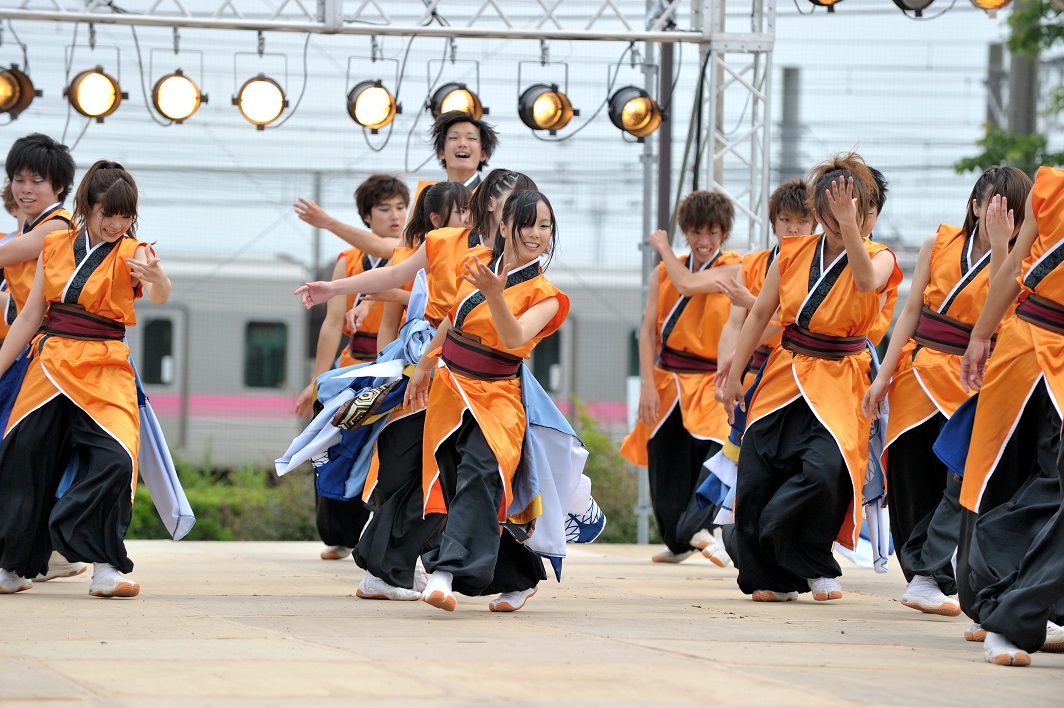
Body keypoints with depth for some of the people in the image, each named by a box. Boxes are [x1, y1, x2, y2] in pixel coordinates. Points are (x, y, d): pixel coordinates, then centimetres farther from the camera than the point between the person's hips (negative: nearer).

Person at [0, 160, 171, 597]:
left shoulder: (131, 253, -4)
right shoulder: (56, 246, 6)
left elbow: (159, 295, -26)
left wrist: (156, 278, -50)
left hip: (104, 373, -3)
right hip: (49, 364, 3)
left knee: (116, 458, -22)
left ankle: (105, 568, -16)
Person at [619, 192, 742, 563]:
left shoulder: (732, 270, -5)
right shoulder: (664, 273, 7)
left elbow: (688, 285, -21)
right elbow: (648, 330, 3)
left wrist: (664, 249, -3)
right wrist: (647, 384, -7)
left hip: (710, 383, -4)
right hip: (668, 381, 4)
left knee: (719, 448, -27)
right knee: (666, 466, 8)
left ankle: (696, 526, -31)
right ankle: (677, 543, 24)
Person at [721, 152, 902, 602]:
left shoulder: (878, 258, -3)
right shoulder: (793, 253, 5)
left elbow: (867, 280, -28)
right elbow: (760, 314, 11)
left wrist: (849, 224, -35)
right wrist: (734, 375, 9)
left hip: (838, 384, -3)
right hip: (784, 376, 4)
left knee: (826, 469, -25)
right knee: (756, 477, -2)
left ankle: (814, 567, -3)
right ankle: (772, 577, 14)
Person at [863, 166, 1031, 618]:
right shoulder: (939, 245, 5)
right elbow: (911, 312, 7)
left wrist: (1000, 246, -24)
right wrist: (884, 374, 2)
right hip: (916, 374, 3)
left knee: (963, 477, -22)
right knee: (910, 482, 6)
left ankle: (932, 575, -23)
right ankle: (919, 572, 22)